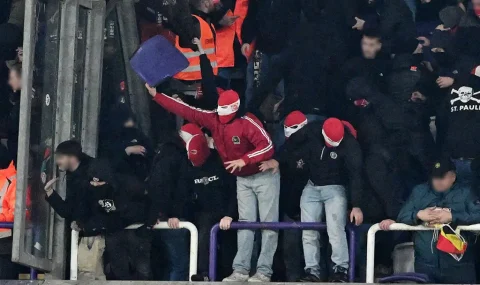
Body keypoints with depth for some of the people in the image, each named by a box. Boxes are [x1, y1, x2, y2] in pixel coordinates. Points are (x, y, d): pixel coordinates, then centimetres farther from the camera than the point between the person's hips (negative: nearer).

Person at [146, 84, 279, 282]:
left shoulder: (247, 122, -24)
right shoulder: (214, 119, -4)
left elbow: (267, 146, -31)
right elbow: (186, 111, -5)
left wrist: (244, 160, -38)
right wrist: (156, 95, -8)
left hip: (264, 176, -7)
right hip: (242, 178, 7)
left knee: (268, 223, -4)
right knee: (245, 223, 3)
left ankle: (264, 271, -6)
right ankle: (241, 269, -2)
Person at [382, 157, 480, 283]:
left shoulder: (465, 193, 6)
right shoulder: (419, 192, 14)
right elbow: (402, 216, 8)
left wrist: (452, 217, -18)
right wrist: (418, 215, -12)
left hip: (458, 265, -1)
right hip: (425, 264, 2)